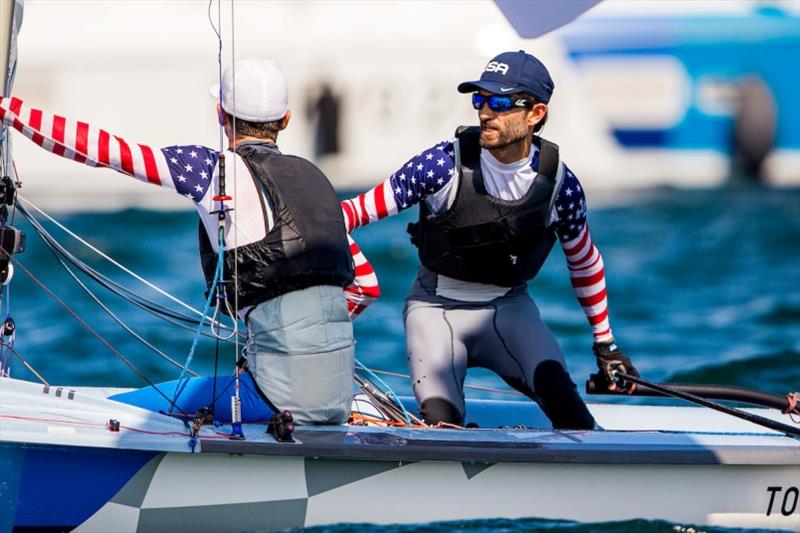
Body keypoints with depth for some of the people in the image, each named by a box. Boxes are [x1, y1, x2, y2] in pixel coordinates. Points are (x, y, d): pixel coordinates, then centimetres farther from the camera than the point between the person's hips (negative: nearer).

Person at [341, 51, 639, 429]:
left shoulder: (559, 184, -10)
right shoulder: (443, 164, -18)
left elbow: (584, 263, 8)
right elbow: (357, 210, -12)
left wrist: (604, 345, 16)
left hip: (508, 307, 1)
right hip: (436, 307, -1)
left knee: (553, 383, -27)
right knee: (440, 420, -22)